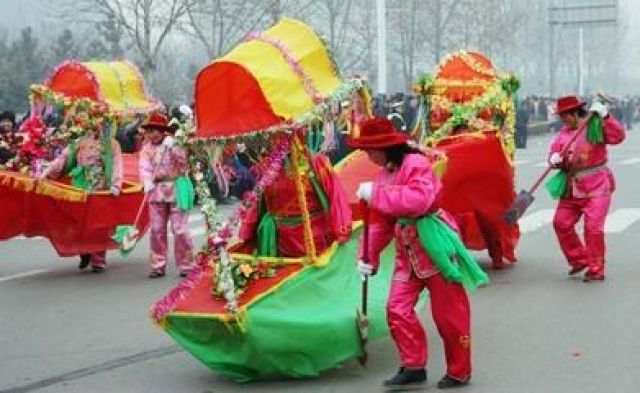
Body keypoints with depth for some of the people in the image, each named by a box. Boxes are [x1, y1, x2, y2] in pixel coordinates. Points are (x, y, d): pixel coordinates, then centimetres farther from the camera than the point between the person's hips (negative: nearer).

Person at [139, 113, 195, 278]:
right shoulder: (147, 147, 5)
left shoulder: (175, 143, -4)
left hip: (176, 188, -4)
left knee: (180, 229, -4)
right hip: (157, 190, 4)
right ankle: (158, 266, 14)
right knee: (157, 230, 6)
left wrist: (172, 147, -27)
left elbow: (183, 161, -16)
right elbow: (145, 167, -3)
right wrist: (148, 182, -20)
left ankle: (186, 265, 4)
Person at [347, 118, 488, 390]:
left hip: (434, 245, -8)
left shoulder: (416, 163, -15)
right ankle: (413, 366, 10)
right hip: (407, 250, 8)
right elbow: (380, 222, 13)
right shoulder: (385, 173, 11)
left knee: (449, 312, 2)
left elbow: (418, 200, -34)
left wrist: (376, 194, -28)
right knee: (397, 308, 0)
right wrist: (368, 255, 5)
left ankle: (459, 372, 14)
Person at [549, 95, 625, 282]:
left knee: (593, 227, -10)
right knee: (561, 223, 6)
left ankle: (596, 269, 1)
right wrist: (555, 159, -16)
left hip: (596, 188, -6)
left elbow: (618, 136, -20)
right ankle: (578, 259, 23)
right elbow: (554, 154, 7)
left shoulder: (595, 126, -7)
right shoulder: (563, 133, 8)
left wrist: (605, 117, -29)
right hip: (573, 189, 7)